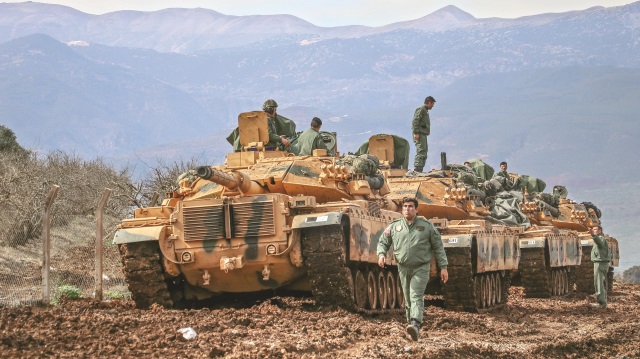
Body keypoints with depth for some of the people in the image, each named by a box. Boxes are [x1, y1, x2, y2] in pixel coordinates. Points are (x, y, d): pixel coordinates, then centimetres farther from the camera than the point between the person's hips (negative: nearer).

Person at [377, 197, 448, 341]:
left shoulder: (427, 226, 0)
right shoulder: (394, 226, 7)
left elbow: (438, 247, 4)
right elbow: (383, 241, 17)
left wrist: (443, 267, 0)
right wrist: (381, 254, -5)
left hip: (421, 268, -4)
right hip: (403, 268, 4)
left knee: (416, 296, -18)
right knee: (408, 299, 9)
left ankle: (415, 325, -33)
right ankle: (410, 322, 20)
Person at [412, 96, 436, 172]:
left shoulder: (425, 111, 24)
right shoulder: (421, 109, -7)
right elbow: (415, 121, -16)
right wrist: (416, 133, -22)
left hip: (423, 135, 10)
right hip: (419, 135, -10)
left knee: (424, 154, 11)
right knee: (421, 152, -16)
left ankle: (419, 170, 14)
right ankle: (417, 170, -21)